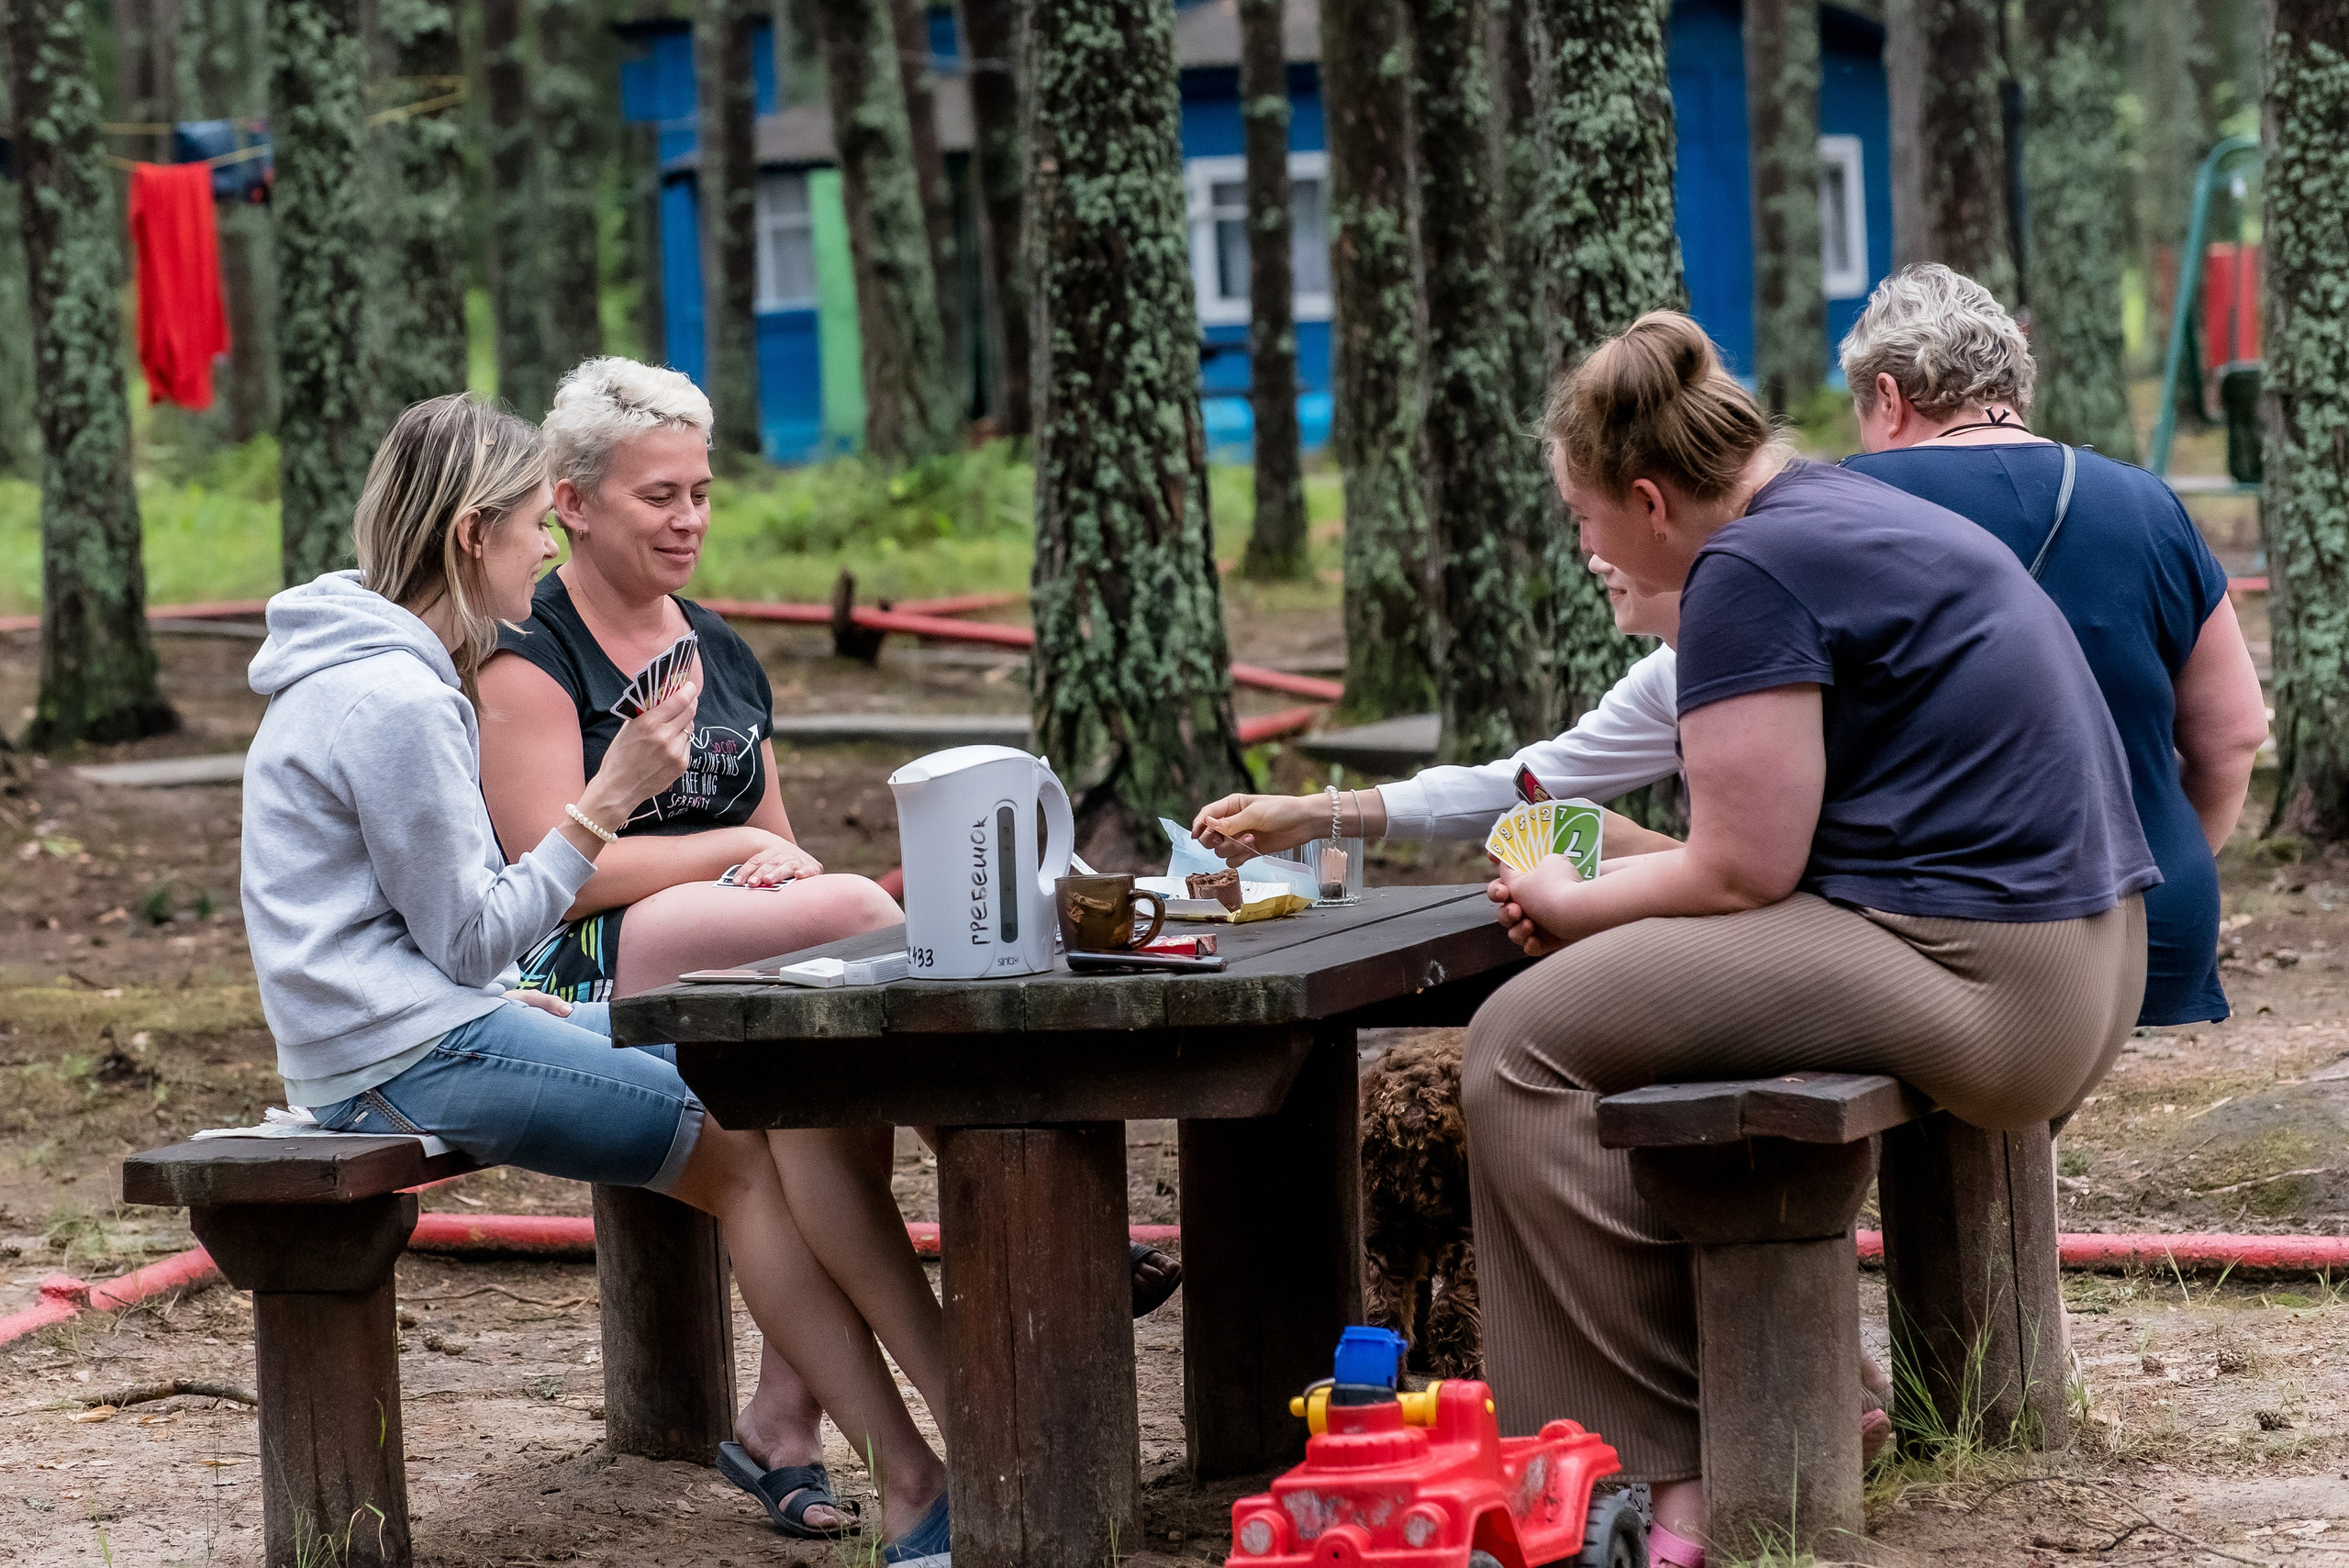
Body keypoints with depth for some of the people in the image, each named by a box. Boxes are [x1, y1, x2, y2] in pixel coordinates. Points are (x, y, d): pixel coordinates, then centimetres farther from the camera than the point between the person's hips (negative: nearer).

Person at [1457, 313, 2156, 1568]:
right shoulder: (1837, 512, 19)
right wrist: (1602, 880, 22)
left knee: (1527, 1046, -9)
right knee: (1631, 995, 25)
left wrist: (1576, 907, 4)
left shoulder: (1748, 571, -12)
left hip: (1974, 984, -11)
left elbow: (1744, 873, -12)